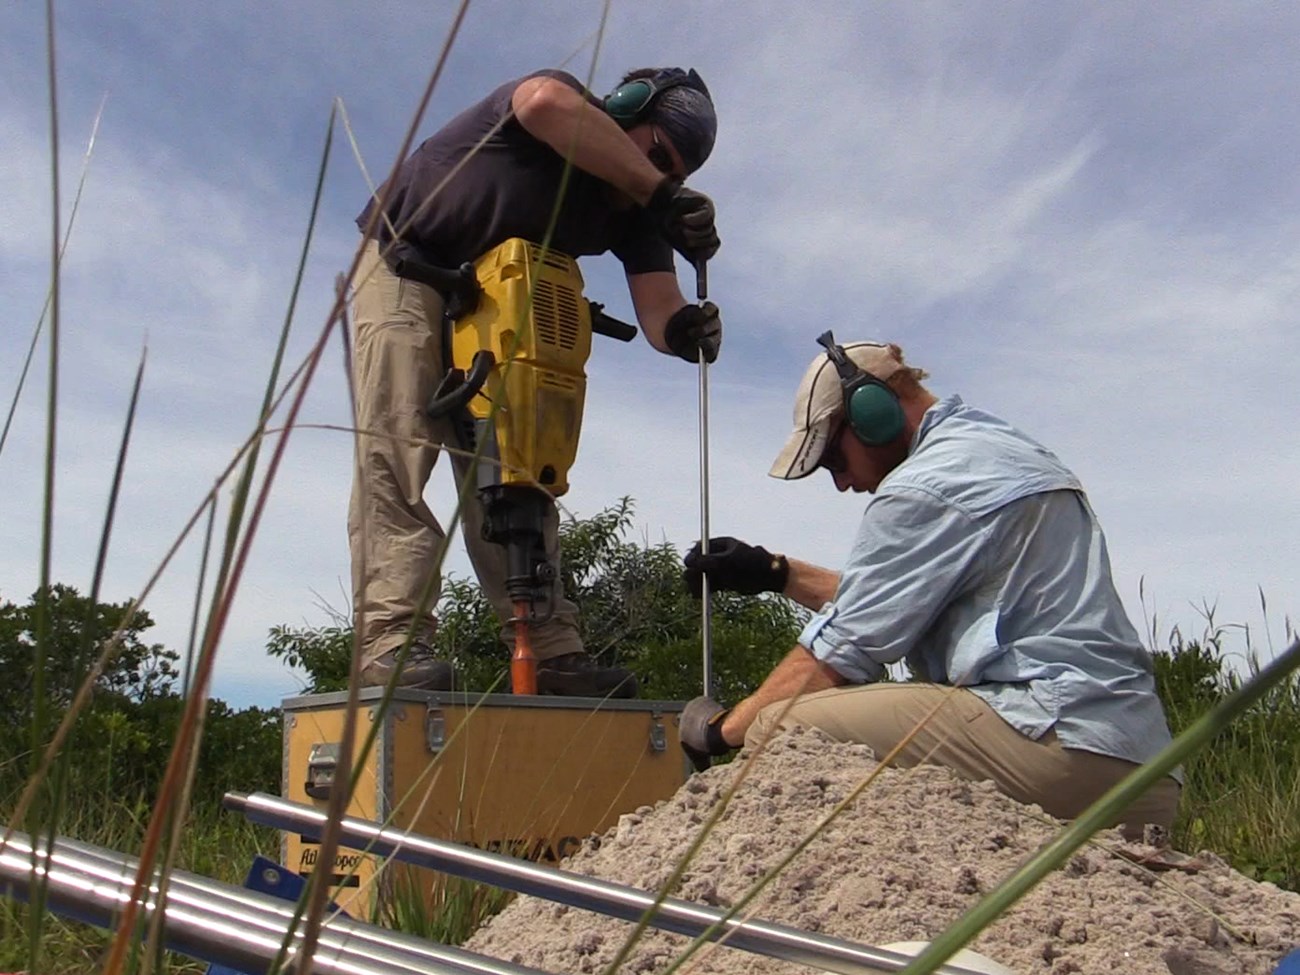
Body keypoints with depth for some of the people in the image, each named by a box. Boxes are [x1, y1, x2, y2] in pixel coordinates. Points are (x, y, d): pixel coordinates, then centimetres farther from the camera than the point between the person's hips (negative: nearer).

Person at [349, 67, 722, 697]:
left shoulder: (636, 215, -3)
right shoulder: (564, 98, -16)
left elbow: (656, 308, -17)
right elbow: (545, 102, -43)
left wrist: (682, 328, -41)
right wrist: (657, 189, -40)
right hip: (406, 271, -5)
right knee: (395, 450, -19)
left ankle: (550, 650, -4)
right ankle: (391, 642, -25)